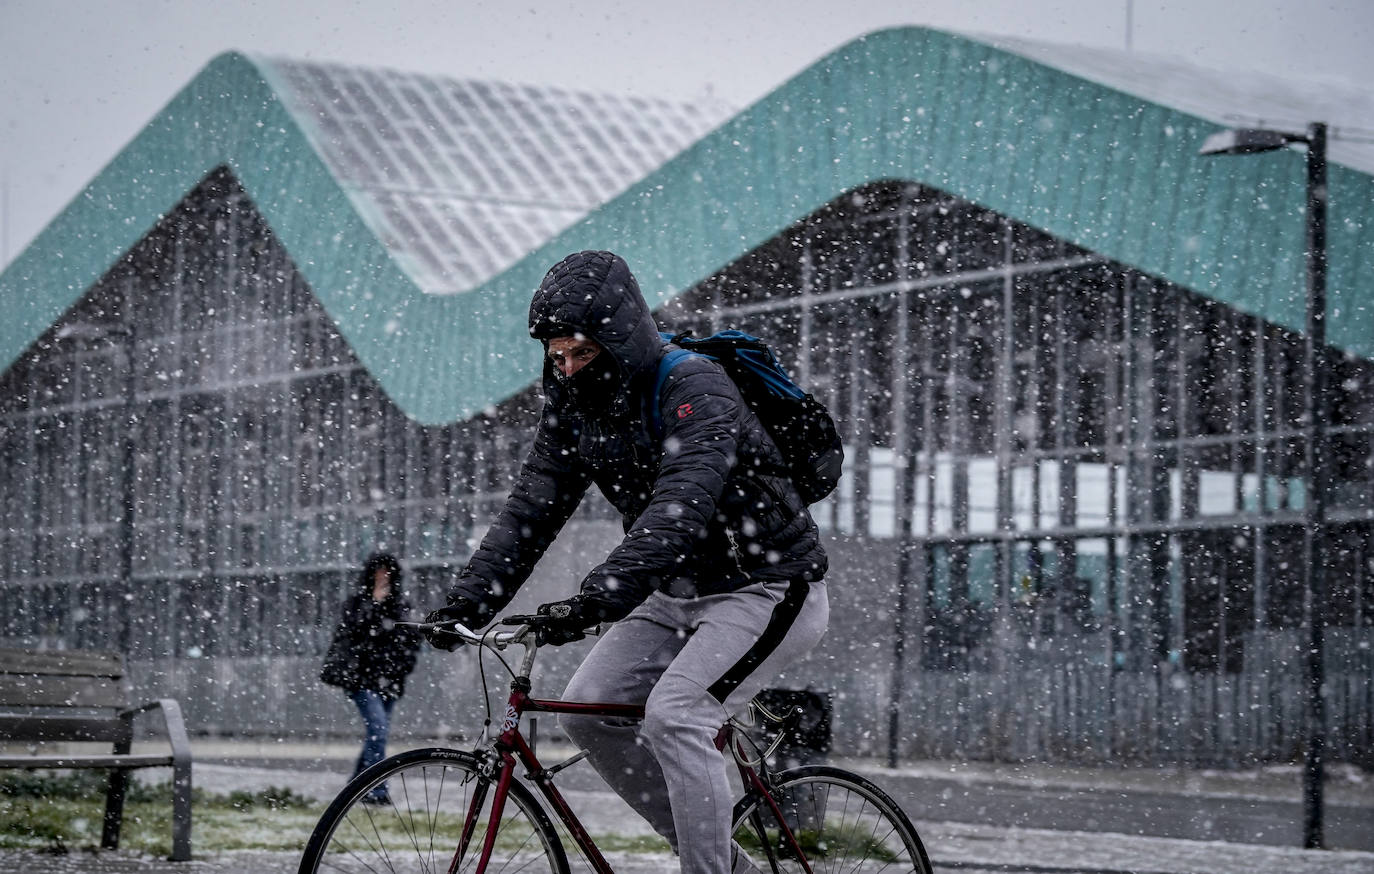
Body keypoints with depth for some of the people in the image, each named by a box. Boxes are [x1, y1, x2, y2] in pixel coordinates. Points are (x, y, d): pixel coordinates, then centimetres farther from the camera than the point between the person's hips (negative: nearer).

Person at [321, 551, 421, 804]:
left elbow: (412, 638, 18)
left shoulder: (400, 603, 15)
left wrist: (403, 664, 3)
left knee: (375, 733, 6)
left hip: (389, 678, 5)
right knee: (378, 728, -19)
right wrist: (374, 602, -15)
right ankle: (377, 790, -22)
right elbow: (351, 629, -12)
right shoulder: (358, 599, 2)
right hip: (362, 676, -5)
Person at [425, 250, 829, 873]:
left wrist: (596, 600, -49)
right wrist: (468, 602, -17)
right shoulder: (573, 403, -1)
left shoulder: (697, 393, -25)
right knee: (588, 707, -2)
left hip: (768, 591, -8)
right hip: (680, 593, 9)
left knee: (673, 714, -25)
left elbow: (678, 511, -39)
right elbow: (531, 507, -4)